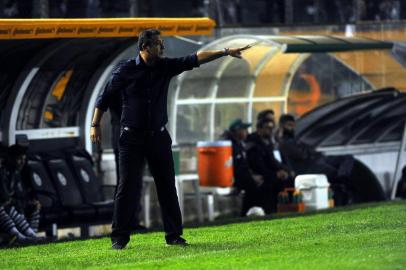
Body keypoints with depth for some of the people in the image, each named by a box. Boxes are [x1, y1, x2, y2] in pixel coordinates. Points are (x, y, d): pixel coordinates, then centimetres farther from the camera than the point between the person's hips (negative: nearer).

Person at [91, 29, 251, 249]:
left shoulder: (165, 66, 3)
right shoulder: (126, 70, -6)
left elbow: (195, 59, -3)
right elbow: (105, 97, 2)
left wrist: (225, 52, -11)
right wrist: (95, 125, 3)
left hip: (158, 137, 4)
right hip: (132, 138, -4)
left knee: (167, 186, 5)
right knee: (128, 187, -5)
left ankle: (174, 235, 12)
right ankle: (119, 237, 1)